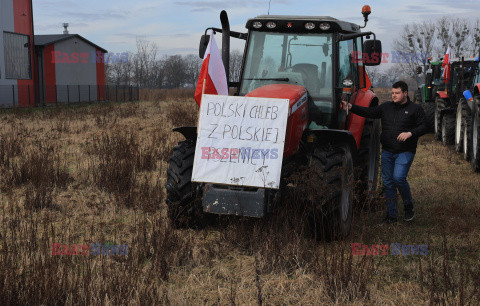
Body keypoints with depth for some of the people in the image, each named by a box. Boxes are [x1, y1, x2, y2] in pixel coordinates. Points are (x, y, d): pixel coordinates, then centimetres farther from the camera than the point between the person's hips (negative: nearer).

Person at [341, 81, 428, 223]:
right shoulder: (386, 107, 12)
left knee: (398, 178, -20)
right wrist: (351, 107, -5)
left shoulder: (415, 109, 1)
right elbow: (369, 112, 7)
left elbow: (424, 127, -2)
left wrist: (410, 133, -19)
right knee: (388, 182, 5)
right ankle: (391, 214, 15)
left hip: (405, 152, -5)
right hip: (387, 152, 5)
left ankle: (408, 205, 6)